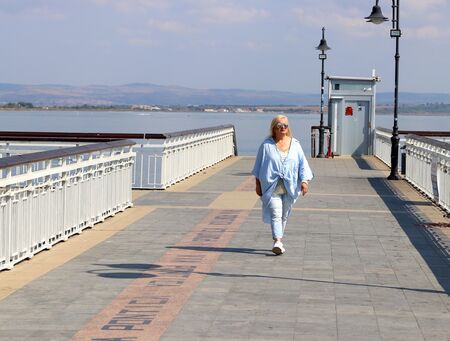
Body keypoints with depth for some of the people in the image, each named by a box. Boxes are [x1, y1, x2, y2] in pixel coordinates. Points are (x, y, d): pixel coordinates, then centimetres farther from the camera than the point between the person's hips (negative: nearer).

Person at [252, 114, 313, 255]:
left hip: (289, 187, 3)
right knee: (275, 214, -15)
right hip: (271, 186, -3)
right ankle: (277, 242, -25)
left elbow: (303, 164, 6)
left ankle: (278, 242, 22)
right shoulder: (266, 145, 1)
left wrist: (304, 181, -6)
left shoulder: (295, 144, 8)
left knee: (284, 216, 10)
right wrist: (258, 184, 5)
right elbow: (259, 166, 7)